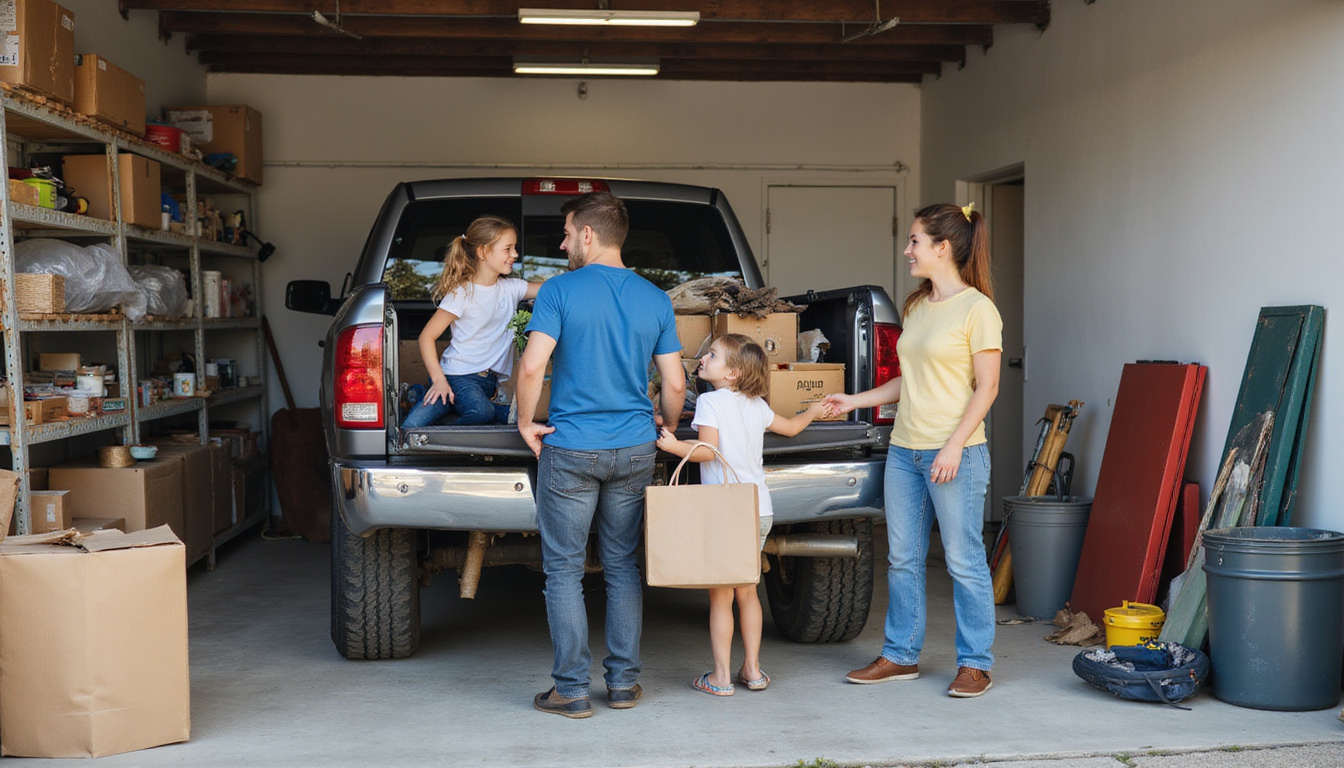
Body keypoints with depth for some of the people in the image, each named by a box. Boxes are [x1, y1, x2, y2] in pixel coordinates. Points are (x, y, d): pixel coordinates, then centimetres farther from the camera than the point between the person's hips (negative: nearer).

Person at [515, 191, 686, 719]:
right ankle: (624, 681, 17)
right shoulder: (655, 300, 4)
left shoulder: (560, 290, -8)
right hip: (634, 451, 4)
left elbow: (532, 365, -18)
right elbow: (675, 384, 3)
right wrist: (667, 432, 20)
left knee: (564, 570, 4)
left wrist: (526, 422, -3)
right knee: (623, 566, 13)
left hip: (570, 450, -4)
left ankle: (572, 690, 6)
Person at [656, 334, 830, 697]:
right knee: (747, 591, 16)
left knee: (720, 595, 1)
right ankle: (752, 669, 20)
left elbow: (707, 450, -16)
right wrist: (813, 411, 46)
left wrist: (674, 445, -13)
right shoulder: (756, 405, 12)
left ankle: (721, 677, 4)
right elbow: (791, 427, 28)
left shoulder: (710, 401, -6)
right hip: (761, 510, 6)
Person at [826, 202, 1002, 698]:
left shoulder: (976, 308, -9)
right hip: (904, 450, 8)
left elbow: (987, 386, -11)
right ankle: (900, 656, 22)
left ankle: (975, 664, 11)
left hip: (956, 454, -8)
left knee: (963, 561, 0)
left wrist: (954, 445, -18)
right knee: (902, 559, 11)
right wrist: (856, 401, 16)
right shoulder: (917, 307, 14)